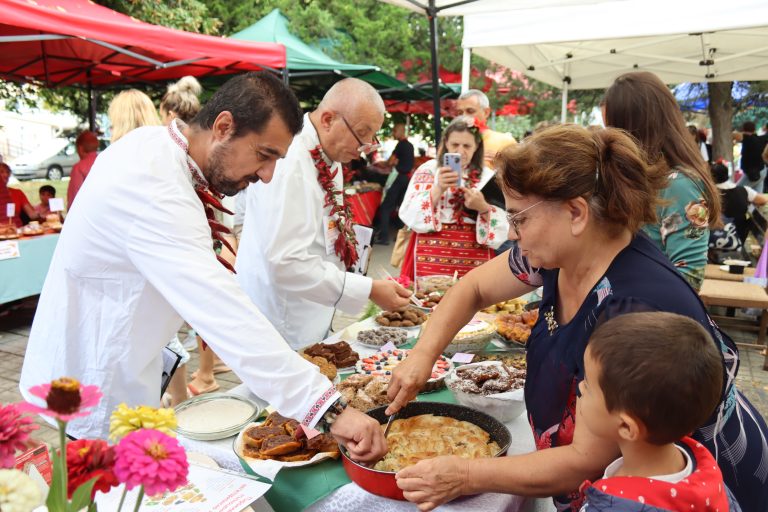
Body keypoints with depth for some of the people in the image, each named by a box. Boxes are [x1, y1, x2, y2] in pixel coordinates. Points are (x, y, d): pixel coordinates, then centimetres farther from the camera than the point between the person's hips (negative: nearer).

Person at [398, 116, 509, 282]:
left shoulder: (488, 176, 7)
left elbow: (503, 228, 1)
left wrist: (483, 208, -16)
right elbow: (410, 217, -8)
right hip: (431, 256, -1)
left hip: (474, 259, 1)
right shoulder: (428, 169, 4)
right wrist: (438, 189, -20)